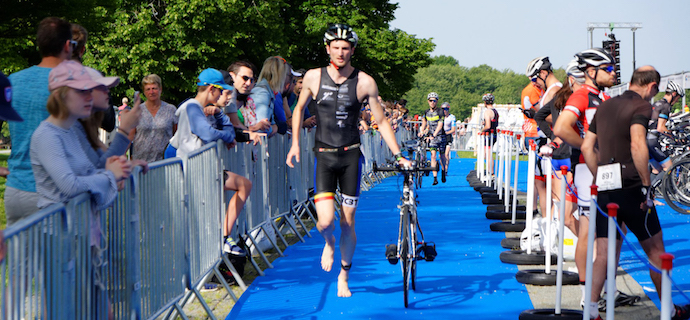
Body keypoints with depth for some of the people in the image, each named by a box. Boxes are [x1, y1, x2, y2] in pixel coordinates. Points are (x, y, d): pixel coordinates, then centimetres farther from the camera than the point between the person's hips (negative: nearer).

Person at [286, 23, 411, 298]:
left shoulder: (365, 82, -5)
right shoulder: (313, 77, -1)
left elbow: (381, 121, 3)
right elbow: (299, 108, 16)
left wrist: (398, 155, -1)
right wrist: (295, 143, 9)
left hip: (351, 156, 0)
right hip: (324, 155, 0)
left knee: (347, 222, 3)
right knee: (326, 221, -13)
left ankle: (344, 277, 22)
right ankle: (329, 243, 24)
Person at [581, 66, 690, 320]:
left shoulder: (605, 106, 14)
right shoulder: (641, 106, -9)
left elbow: (586, 147, 15)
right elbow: (637, 145, -26)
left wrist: (601, 180, 17)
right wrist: (647, 185, -20)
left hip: (605, 191, 6)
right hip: (631, 189, -6)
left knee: (603, 254, 6)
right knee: (655, 249, 10)